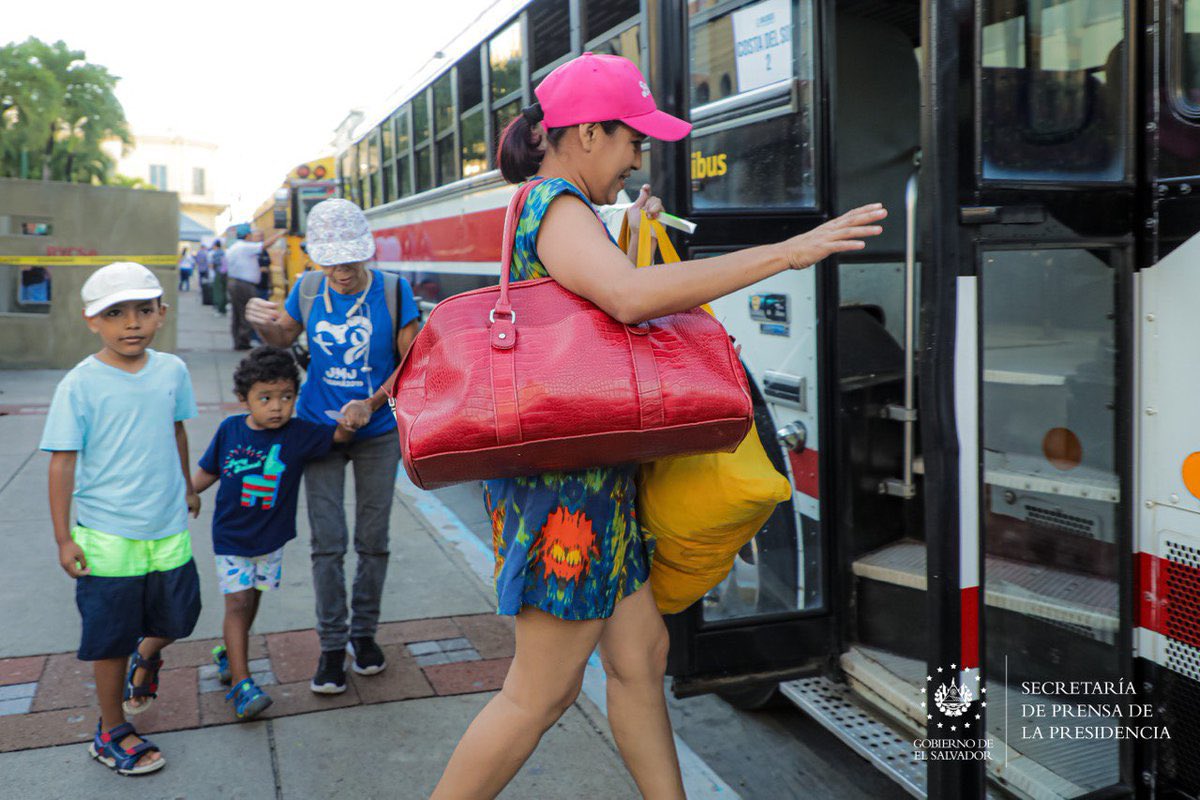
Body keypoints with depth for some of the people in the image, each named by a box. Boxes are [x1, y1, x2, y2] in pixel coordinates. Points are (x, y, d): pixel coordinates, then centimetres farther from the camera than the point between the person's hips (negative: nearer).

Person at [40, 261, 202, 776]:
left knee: (177, 618, 15)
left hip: (168, 527, 4)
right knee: (110, 638, 8)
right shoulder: (80, 385, -13)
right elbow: (62, 461, -10)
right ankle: (112, 733, 27)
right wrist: (64, 537, -11)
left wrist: (186, 487, 27)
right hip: (107, 536, -4)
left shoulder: (172, 371, -1)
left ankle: (145, 657, 49)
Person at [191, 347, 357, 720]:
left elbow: (339, 434, -19)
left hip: (271, 538, 1)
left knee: (251, 600, 16)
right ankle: (241, 684, -4)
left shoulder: (298, 434, -11)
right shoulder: (231, 429, -7)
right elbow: (208, 472, 6)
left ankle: (229, 653, 41)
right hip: (231, 537, -1)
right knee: (237, 603, -6)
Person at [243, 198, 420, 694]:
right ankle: (332, 644, 12)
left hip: (378, 432, -1)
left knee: (372, 539, 8)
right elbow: (283, 337, 13)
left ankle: (364, 631, 26)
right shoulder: (308, 290, -4)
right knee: (328, 542, -1)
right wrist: (260, 322, -10)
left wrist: (371, 403, -23)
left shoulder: (392, 291, -11)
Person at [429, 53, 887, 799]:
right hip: (568, 477, -11)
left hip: (600, 477, 11)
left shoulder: (551, 208, 17)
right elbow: (631, 297, -36)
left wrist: (633, 237, 19)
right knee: (542, 692, 0)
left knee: (641, 656, 15)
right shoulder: (556, 206, -15)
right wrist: (787, 252, -33)